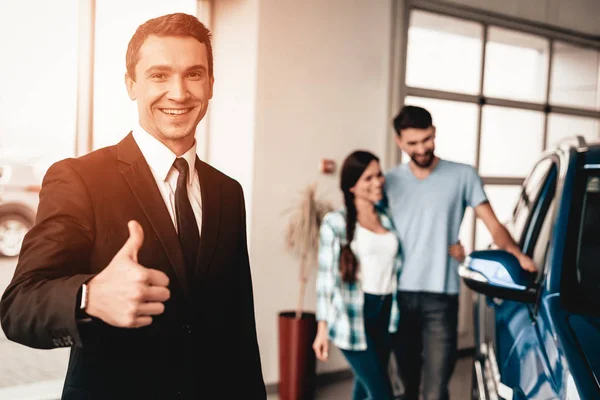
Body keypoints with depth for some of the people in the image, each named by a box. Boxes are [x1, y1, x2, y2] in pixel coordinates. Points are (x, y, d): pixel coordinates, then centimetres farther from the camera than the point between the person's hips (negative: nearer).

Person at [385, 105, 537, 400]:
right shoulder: (390, 181, 7)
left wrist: (516, 254, -22)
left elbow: (493, 225, 0)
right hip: (400, 296, 3)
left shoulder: (463, 176, 1)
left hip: (441, 298, -3)